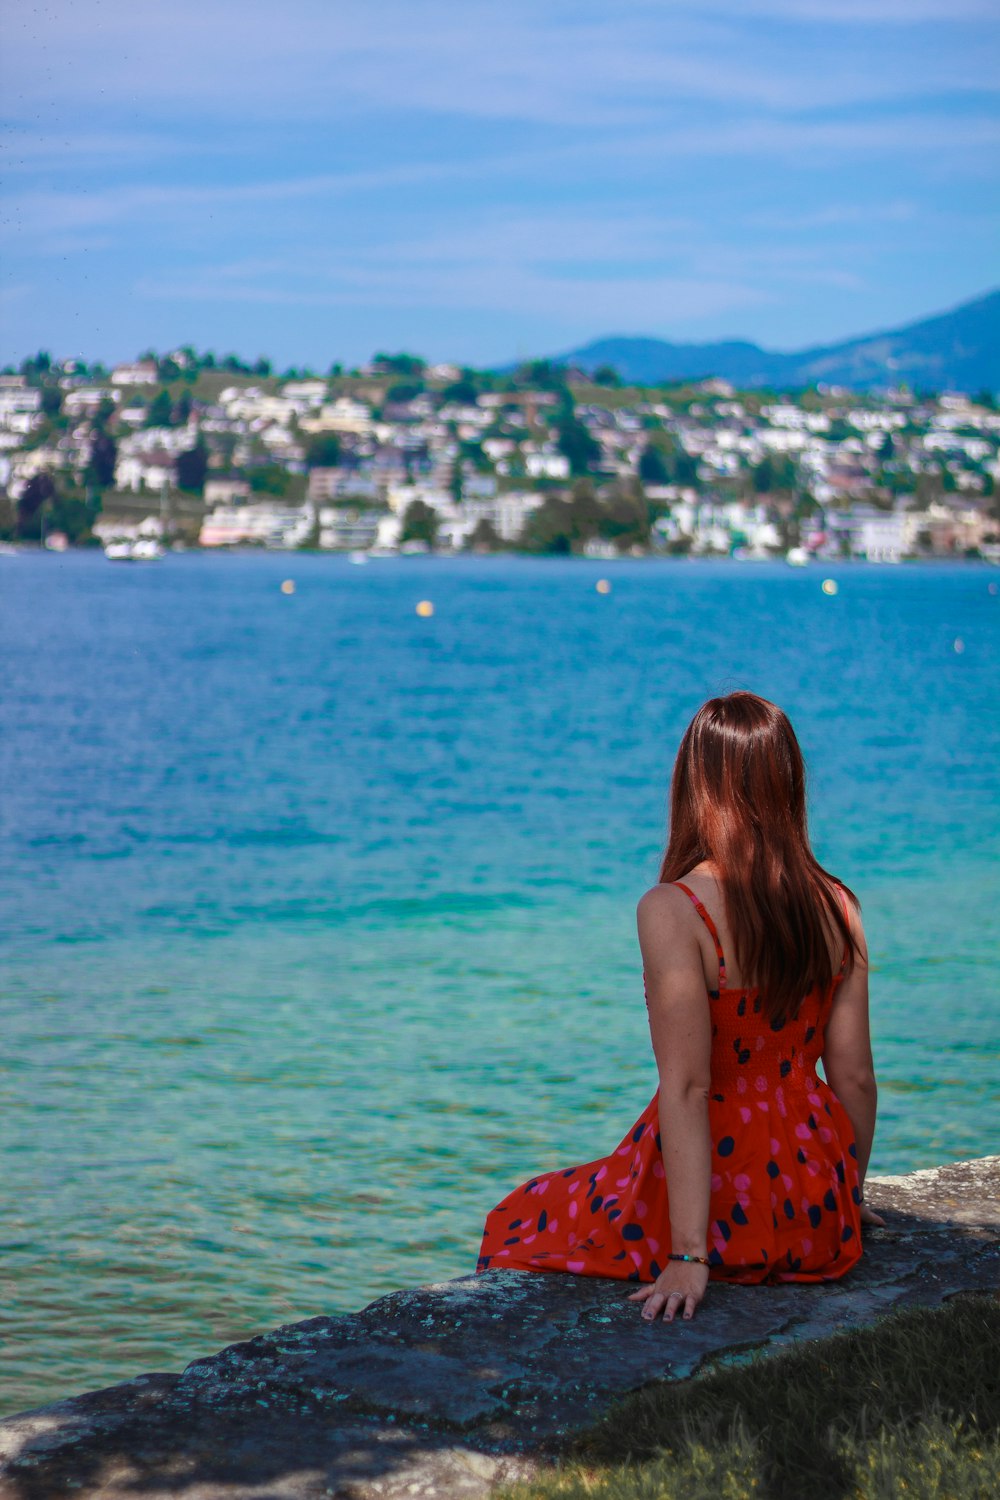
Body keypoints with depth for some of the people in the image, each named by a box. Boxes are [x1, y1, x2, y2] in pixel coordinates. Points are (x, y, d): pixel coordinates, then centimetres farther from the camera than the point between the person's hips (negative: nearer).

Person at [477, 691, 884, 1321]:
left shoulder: (672, 911, -18)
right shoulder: (838, 907, -2)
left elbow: (686, 1087, -22)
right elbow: (854, 1075, 2)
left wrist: (688, 1255, -22)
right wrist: (847, 1195, 18)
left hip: (723, 1204, -6)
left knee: (520, 1221, 23)